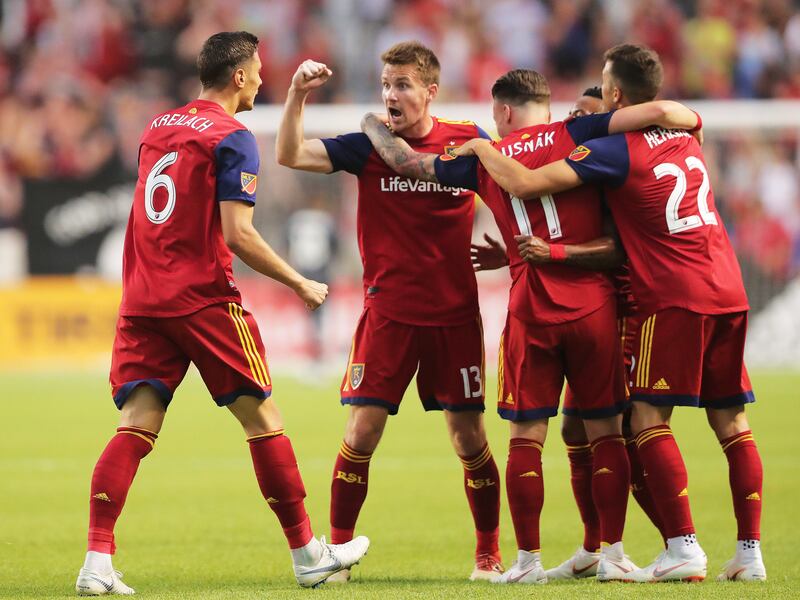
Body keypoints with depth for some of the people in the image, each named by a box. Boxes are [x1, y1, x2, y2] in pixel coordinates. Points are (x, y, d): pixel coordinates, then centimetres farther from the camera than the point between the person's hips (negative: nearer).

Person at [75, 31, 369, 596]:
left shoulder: (157, 127, 16)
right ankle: (308, 554, 12)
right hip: (203, 298, -6)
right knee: (263, 418, 5)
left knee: (136, 427, -2)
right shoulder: (232, 138, -7)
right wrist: (302, 284, -5)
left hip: (142, 297, 6)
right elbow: (237, 234, -14)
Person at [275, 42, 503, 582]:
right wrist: (297, 96, -24)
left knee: (469, 437, 4)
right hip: (388, 311, 0)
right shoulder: (368, 146, -2)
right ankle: (337, 553, 3)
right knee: (361, 432, -7)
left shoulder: (469, 142, 0)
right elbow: (291, 155, -11)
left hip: (456, 314, 0)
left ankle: (489, 555, 19)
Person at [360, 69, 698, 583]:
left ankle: (528, 559, 5)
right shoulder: (574, 135, 2)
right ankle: (613, 554, 5)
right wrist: (690, 121, 11)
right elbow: (658, 112, -9)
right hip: (593, 306, -1)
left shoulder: (485, 160, 8)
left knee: (526, 435, 6)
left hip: (530, 312, 1)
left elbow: (405, 161, 16)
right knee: (605, 431, 6)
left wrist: (373, 124, 34)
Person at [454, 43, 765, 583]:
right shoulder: (685, 137, 14)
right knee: (731, 422, 7)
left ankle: (684, 548, -13)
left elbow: (524, 183, -13)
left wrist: (480, 149, 5)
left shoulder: (615, 151, -8)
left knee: (649, 418, -4)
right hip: (730, 292, 7)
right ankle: (750, 552, 4)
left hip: (674, 300, -7)